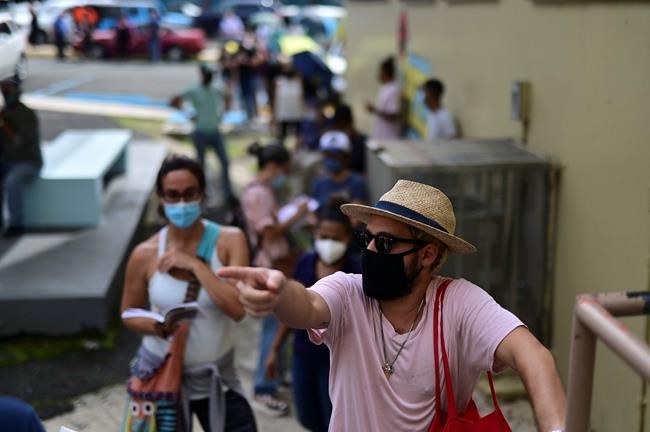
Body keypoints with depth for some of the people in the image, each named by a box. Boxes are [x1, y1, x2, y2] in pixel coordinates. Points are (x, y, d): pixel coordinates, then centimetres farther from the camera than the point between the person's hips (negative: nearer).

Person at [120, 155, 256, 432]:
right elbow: (129, 313, 4)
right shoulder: (145, 255, -11)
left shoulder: (229, 241, -13)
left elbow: (238, 308, -25)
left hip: (216, 376, 0)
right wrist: (156, 325, -18)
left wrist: (194, 264, -24)